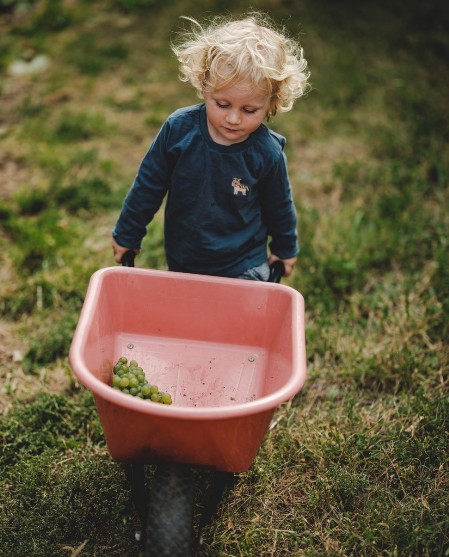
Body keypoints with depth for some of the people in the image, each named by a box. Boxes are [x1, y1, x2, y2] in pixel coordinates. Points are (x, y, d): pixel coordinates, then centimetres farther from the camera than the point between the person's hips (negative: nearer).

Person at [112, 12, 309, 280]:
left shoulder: (267, 154, -18)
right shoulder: (179, 128, -17)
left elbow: (279, 207, 1)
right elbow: (148, 186, -3)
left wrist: (286, 248, 15)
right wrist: (127, 235, 6)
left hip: (244, 270, -2)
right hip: (181, 262, 2)